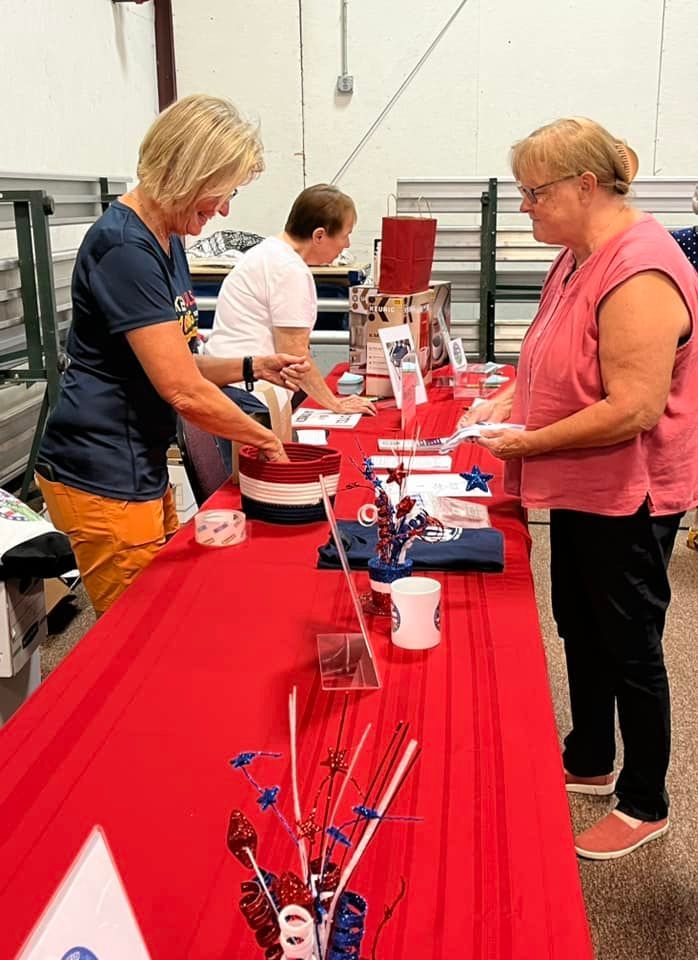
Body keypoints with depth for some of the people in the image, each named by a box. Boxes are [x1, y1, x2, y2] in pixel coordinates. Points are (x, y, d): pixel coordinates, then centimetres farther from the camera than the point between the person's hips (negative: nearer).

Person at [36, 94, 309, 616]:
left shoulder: (167, 240, 12)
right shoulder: (124, 247, -20)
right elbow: (184, 392, -23)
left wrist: (251, 367, 5)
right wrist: (265, 440, -9)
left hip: (143, 470, 10)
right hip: (105, 481, -10)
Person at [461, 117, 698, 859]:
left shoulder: (638, 274, -25)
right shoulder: (578, 256, 7)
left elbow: (633, 410, -30)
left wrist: (529, 442, -21)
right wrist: (507, 398, 1)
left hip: (627, 495, -10)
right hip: (579, 486, 10)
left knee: (629, 646, 5)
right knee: (579, 629, 20)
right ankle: (589, 762, 40)